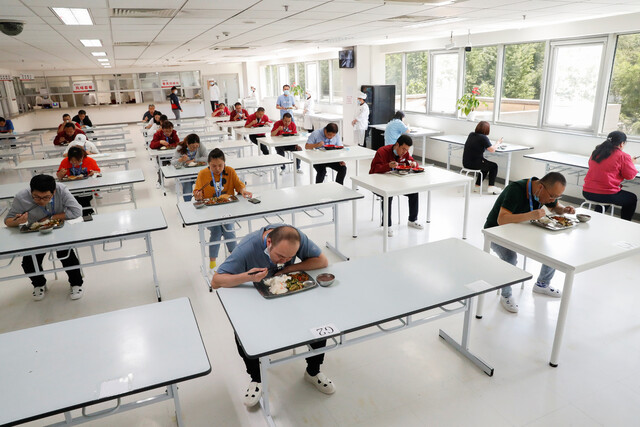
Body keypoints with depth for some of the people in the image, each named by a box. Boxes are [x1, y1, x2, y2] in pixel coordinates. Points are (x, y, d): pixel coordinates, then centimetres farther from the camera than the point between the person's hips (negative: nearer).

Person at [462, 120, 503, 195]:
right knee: (494, 166, 15)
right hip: (474, 164, -7)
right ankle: (491, 187, 14)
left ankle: (477, 186, 29)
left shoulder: (471, 134, 7)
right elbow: (492, 150, -14)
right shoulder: (483, 138, -15)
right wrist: (497, 143, 4)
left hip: (465, 163, 7)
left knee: (486, 166, 31)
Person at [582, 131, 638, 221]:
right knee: (632, 199, 22)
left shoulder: (596, 152, 8)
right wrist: (631, 163, 17)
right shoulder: (623, 157, -10)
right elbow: (630, 176, -1)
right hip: (606, 195, -7)